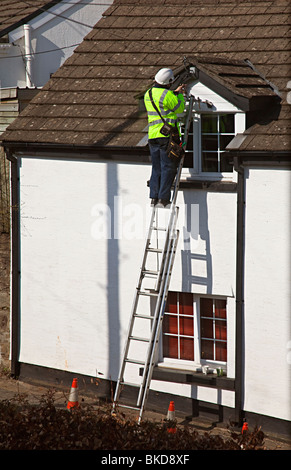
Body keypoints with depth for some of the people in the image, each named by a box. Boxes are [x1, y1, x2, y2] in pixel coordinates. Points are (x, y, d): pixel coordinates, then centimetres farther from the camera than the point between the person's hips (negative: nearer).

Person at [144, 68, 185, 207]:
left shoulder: (148, 94, 12)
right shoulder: (166, 94, -13)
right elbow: (179, 108, -2)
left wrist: (175, 92, 32)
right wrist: (180, 95, 15)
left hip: (152, 135, 7)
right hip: (167, 135, -7)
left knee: (156, 168, 11)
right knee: (168, 167, -3)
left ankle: (154, 197, 7)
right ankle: (163, 198, -7)